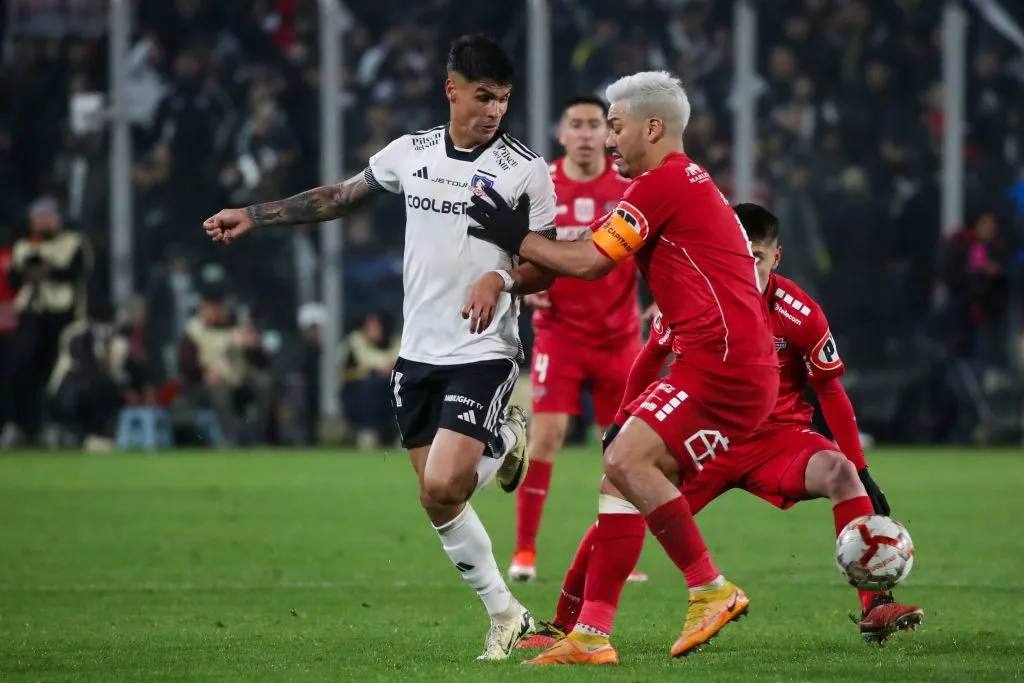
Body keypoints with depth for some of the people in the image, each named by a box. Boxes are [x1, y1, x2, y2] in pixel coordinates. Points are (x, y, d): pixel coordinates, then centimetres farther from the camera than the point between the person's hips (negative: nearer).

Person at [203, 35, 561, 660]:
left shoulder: (526, 170, -6)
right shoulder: (412, 152, 6)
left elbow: (549, 266, -5)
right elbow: (340, 198, 20)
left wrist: (503, 281, -25)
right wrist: (253, 216, 19)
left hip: (484, 354, -5)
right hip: (420, 352, 5)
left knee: (441, 487, -20)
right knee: (439, 501, 4)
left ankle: (506, 443, 13)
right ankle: (506, 616, 18)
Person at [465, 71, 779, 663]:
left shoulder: (664, 182, -9)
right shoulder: (690, 183, 24)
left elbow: (590, 262, -8)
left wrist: (518, 239, 6)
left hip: (724, 362, -10)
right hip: (728, 363, 10)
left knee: (628, 460, -19)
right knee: (625, 471, 6)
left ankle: (712, 591, -15)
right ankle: (591, 636, 6)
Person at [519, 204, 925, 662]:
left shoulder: (800, 315, -16)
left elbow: (831, 392, -4)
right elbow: (651, 357, 8)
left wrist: (862, 471, -6)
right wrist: (623, 424, 11)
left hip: (777, 439, -1)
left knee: (840, 473, -31)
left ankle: (876, 608, -28)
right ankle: (562, 626, 4)